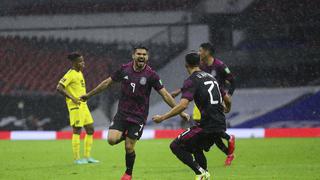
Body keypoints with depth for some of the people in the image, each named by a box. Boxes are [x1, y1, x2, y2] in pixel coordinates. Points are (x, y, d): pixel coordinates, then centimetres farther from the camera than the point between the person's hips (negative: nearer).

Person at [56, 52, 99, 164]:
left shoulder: (80, 73, 15)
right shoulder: (71, 74, -13)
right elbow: (59, 88, -20)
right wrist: (72, 98, -22)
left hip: (83, 105, 9)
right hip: (75, 106, -9)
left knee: (90, 129, 9)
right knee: (77, 131, -5)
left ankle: (87, 156, 16)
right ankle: (76, 158, 0)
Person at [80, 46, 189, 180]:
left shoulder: (150, 75, -10)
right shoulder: (124, 69, -2)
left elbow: (165, 95, -7)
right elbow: (108, 82, 11)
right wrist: (89, 95, 16)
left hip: (138, 116, -2)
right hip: (122, 113, 2)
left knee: (129, 147, -3)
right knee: (112, 140, -17)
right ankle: (124, 134, 19)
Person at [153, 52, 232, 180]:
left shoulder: (191, 80, -6)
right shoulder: (211, 77, 17)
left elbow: (183, 105, -20)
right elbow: (227, 99, 26)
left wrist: (163, 117, -15)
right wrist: (227, 109, 50)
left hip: (207, 125, -8)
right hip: (221, 126, 8)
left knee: (176, 146, -1)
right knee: (196, 148, 29)